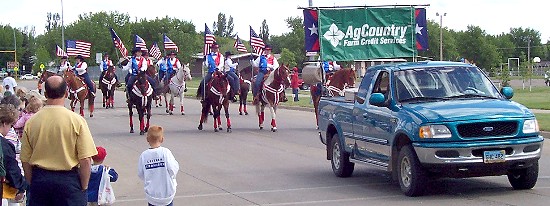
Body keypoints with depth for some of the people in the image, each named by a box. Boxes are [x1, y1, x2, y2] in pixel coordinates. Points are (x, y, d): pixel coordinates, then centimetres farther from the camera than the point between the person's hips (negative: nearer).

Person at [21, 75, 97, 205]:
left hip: (39, 180, 3)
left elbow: (25, 161, 3)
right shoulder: (76, 120, -11)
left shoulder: (31, 122, -2)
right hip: (68, 180, -3)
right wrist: (83, 187, -1)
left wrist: (33, 184, 15)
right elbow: (85, 160, -13)